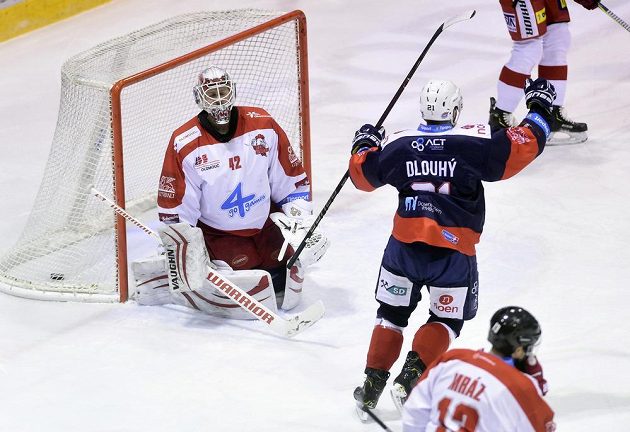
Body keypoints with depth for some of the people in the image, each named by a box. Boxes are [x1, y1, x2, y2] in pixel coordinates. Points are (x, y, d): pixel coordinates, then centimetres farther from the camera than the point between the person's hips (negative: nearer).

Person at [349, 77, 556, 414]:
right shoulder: (474, 142, -8)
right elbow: (524, 146, -5)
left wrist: (363, 144, 37)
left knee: (392, 313, 19)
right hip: (453, 252, -2)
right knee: (446, 320, 13)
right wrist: (539, 108, 11)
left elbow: (362, 174, 16)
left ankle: (373, 384, 14)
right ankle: (411, 376, -7)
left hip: (404, 246, 3)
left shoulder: (397, 144, 2)